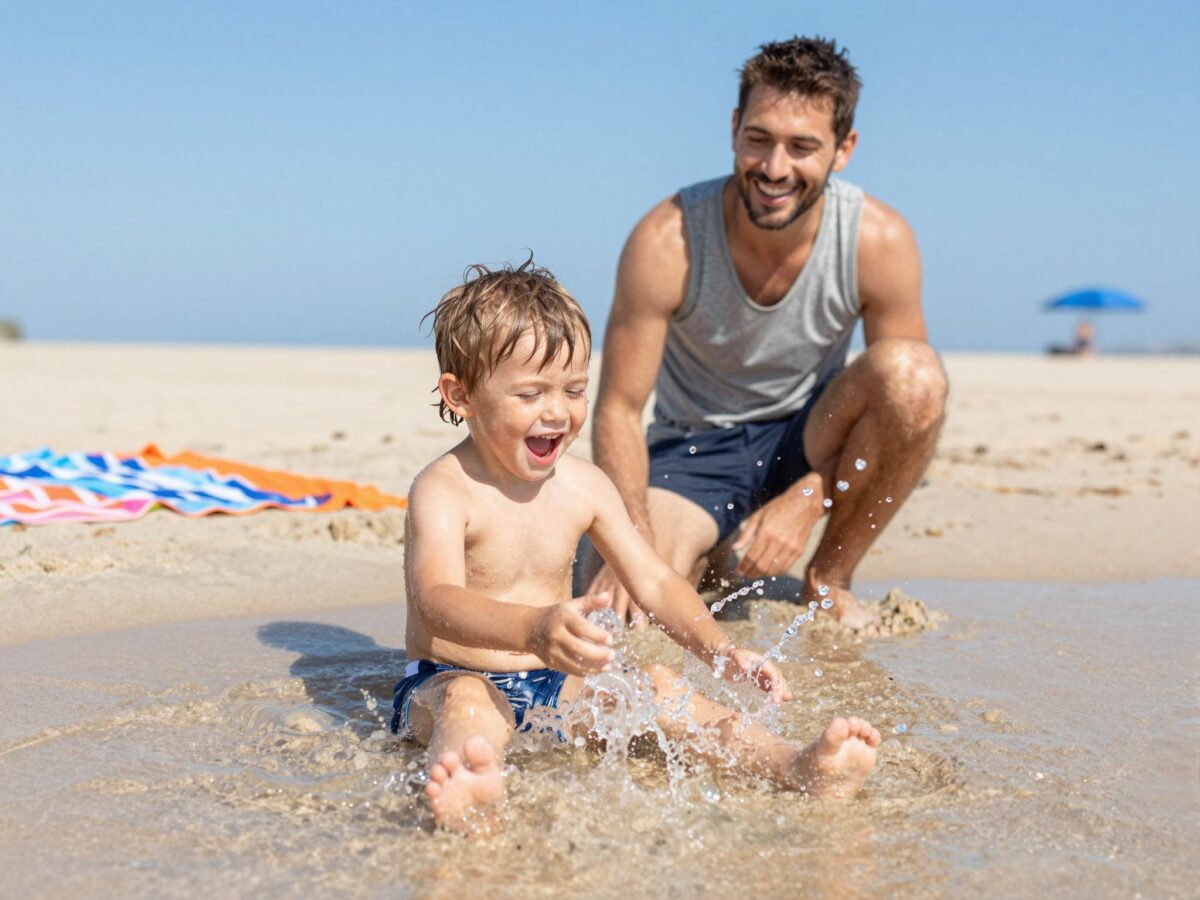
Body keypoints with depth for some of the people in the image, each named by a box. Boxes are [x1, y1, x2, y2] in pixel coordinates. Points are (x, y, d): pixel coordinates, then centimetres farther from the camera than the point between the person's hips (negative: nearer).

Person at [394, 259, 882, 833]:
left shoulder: (584, 486, 2)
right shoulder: (443, 490, -16)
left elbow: (654, 584, 5)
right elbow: (438, 601, -34)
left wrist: (720, 650, -13)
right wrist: (533, 628, -54)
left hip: (555, 687, 6)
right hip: (446, 680, -6)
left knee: (654, 685, -15)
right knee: (467, 700, -37)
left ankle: (797, 768, -30)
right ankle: (469, 800, -71)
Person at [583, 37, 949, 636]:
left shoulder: (881, 241, -19)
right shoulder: (668, 240, -23)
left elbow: (907, 401, -10)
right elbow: (618, 408, -18)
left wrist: (803, 501, -23)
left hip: (808, 440, 1)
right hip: (694, 449, -1)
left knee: (917, 371, -29)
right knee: (619, 603, -26)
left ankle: (828, 583, -9)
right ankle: (712, 552, 12)